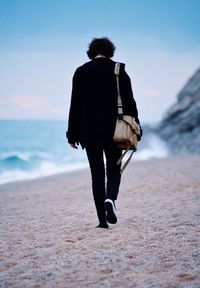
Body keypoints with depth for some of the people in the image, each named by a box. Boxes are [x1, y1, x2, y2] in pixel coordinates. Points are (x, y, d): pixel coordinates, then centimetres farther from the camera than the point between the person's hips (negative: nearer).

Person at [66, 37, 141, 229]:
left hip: (88, 132, 1)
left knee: (97, 174, 6)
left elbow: (75, 105, 0)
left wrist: (72, 134, 4)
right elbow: (129, 103, 0)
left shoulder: (81, 72, 2)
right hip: (113, 131, 0)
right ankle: (110, 199, -17)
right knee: (113, 170, 14)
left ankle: (102, 220, 4)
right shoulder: (119, 70, 1)